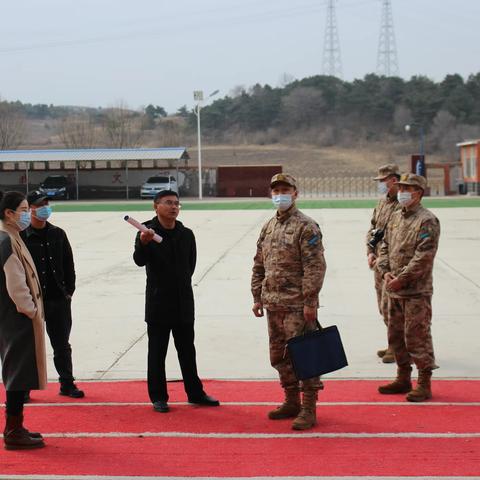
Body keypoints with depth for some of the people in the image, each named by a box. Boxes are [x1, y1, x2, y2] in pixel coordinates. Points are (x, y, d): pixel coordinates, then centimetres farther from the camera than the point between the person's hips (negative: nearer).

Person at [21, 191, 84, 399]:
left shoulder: (58, 234, 7)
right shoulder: (21, 237, -5)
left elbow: (69, 265, 11)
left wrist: (69, 291, 5)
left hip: (58, 299, 3)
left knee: (62, 345, 12)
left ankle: (67, 384, 22)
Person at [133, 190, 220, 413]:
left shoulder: (186, 234, 7)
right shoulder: (147, 232, -8)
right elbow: (139, 261, -24)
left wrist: (181, 284, 13)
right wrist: (143, 243, -41)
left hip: (184, 303, 4)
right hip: (158, 304, -4)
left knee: (187, 351, 13)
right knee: (157, 352, 3)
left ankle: (195, 393, 22)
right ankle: (158, 397, 12)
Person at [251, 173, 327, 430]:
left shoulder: (306, 226, -9)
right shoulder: (268, 227, 14)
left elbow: (315, 267, -15)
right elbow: (259, 266, 19)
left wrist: (310, 301, -18)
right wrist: (257, 297, 15)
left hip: (297, 305, -8)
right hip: (273, 304, 8)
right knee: (279, 356, 15)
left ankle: (308, 409, 3)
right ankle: (292, 402, 28)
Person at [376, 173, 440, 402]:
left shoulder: (427, 221, -12)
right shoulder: (395, 218, 13)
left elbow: (423, 257, -18)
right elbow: (385, 247, 17)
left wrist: (401, 278, -17)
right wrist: (385, 271, 0)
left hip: (417, 291, -8)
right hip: (394, 290, 8)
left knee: (416, 337, -5)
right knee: (396, 336, 15)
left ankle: (424, 385, 6)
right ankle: (403, 379, 28)